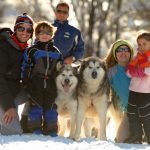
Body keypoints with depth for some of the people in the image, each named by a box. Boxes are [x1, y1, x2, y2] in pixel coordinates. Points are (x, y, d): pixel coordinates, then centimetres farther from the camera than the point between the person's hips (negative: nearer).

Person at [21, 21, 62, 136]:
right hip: (35, 84, -2)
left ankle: (51, 131, 10)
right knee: (36, 107, -3)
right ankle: (34, 130, 2)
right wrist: (25, 82, -3)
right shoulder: (31, 51, 4)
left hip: (51, 84, 2)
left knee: (51, 108, 4)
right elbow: (25, 67, 3)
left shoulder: (56, 51, 13)